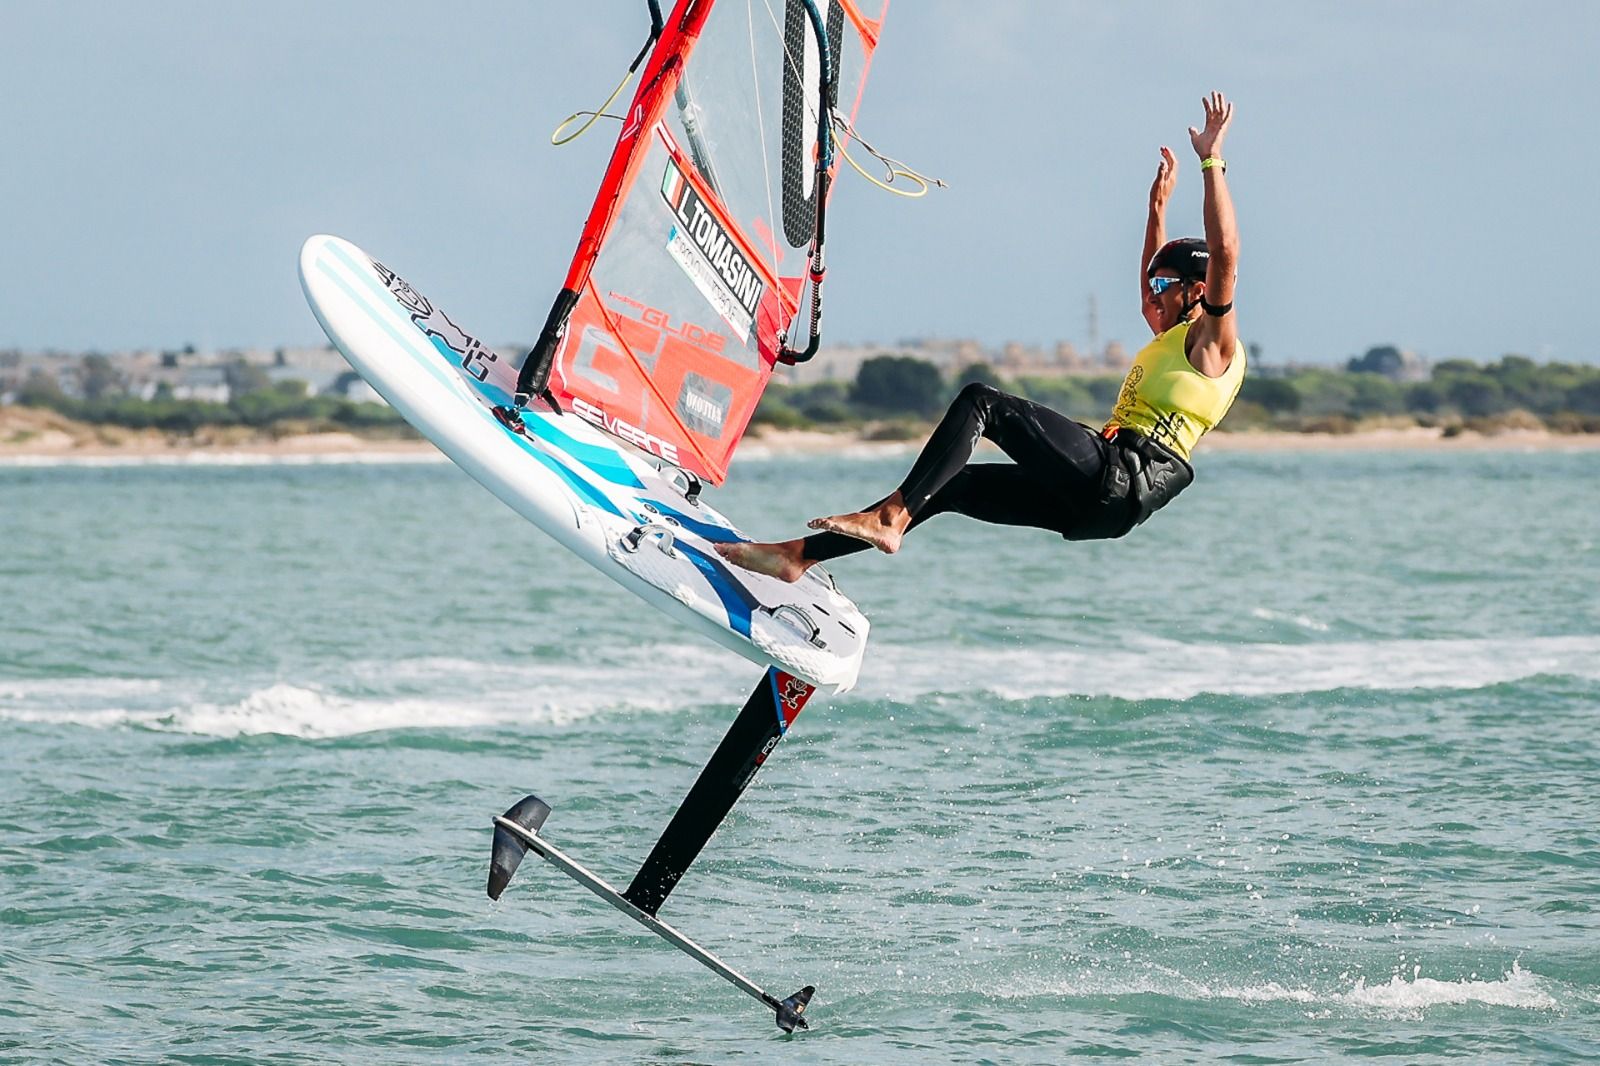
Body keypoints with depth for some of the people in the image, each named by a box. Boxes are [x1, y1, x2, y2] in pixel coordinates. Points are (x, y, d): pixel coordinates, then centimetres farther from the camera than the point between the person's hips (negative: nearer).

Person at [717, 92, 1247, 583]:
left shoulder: (1214, 340, 3)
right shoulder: (1171, 340, 29)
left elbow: (1224, 251, -12)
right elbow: (1151, 289, 50)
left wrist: (1212, 161, -9)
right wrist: (1158, 207, 50)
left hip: (1125, 478, -10)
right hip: (1094, 503, 10)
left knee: (981, 401, -17)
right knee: (949, 484, 5)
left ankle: (889, 519, -26)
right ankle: (798, 554, 3)